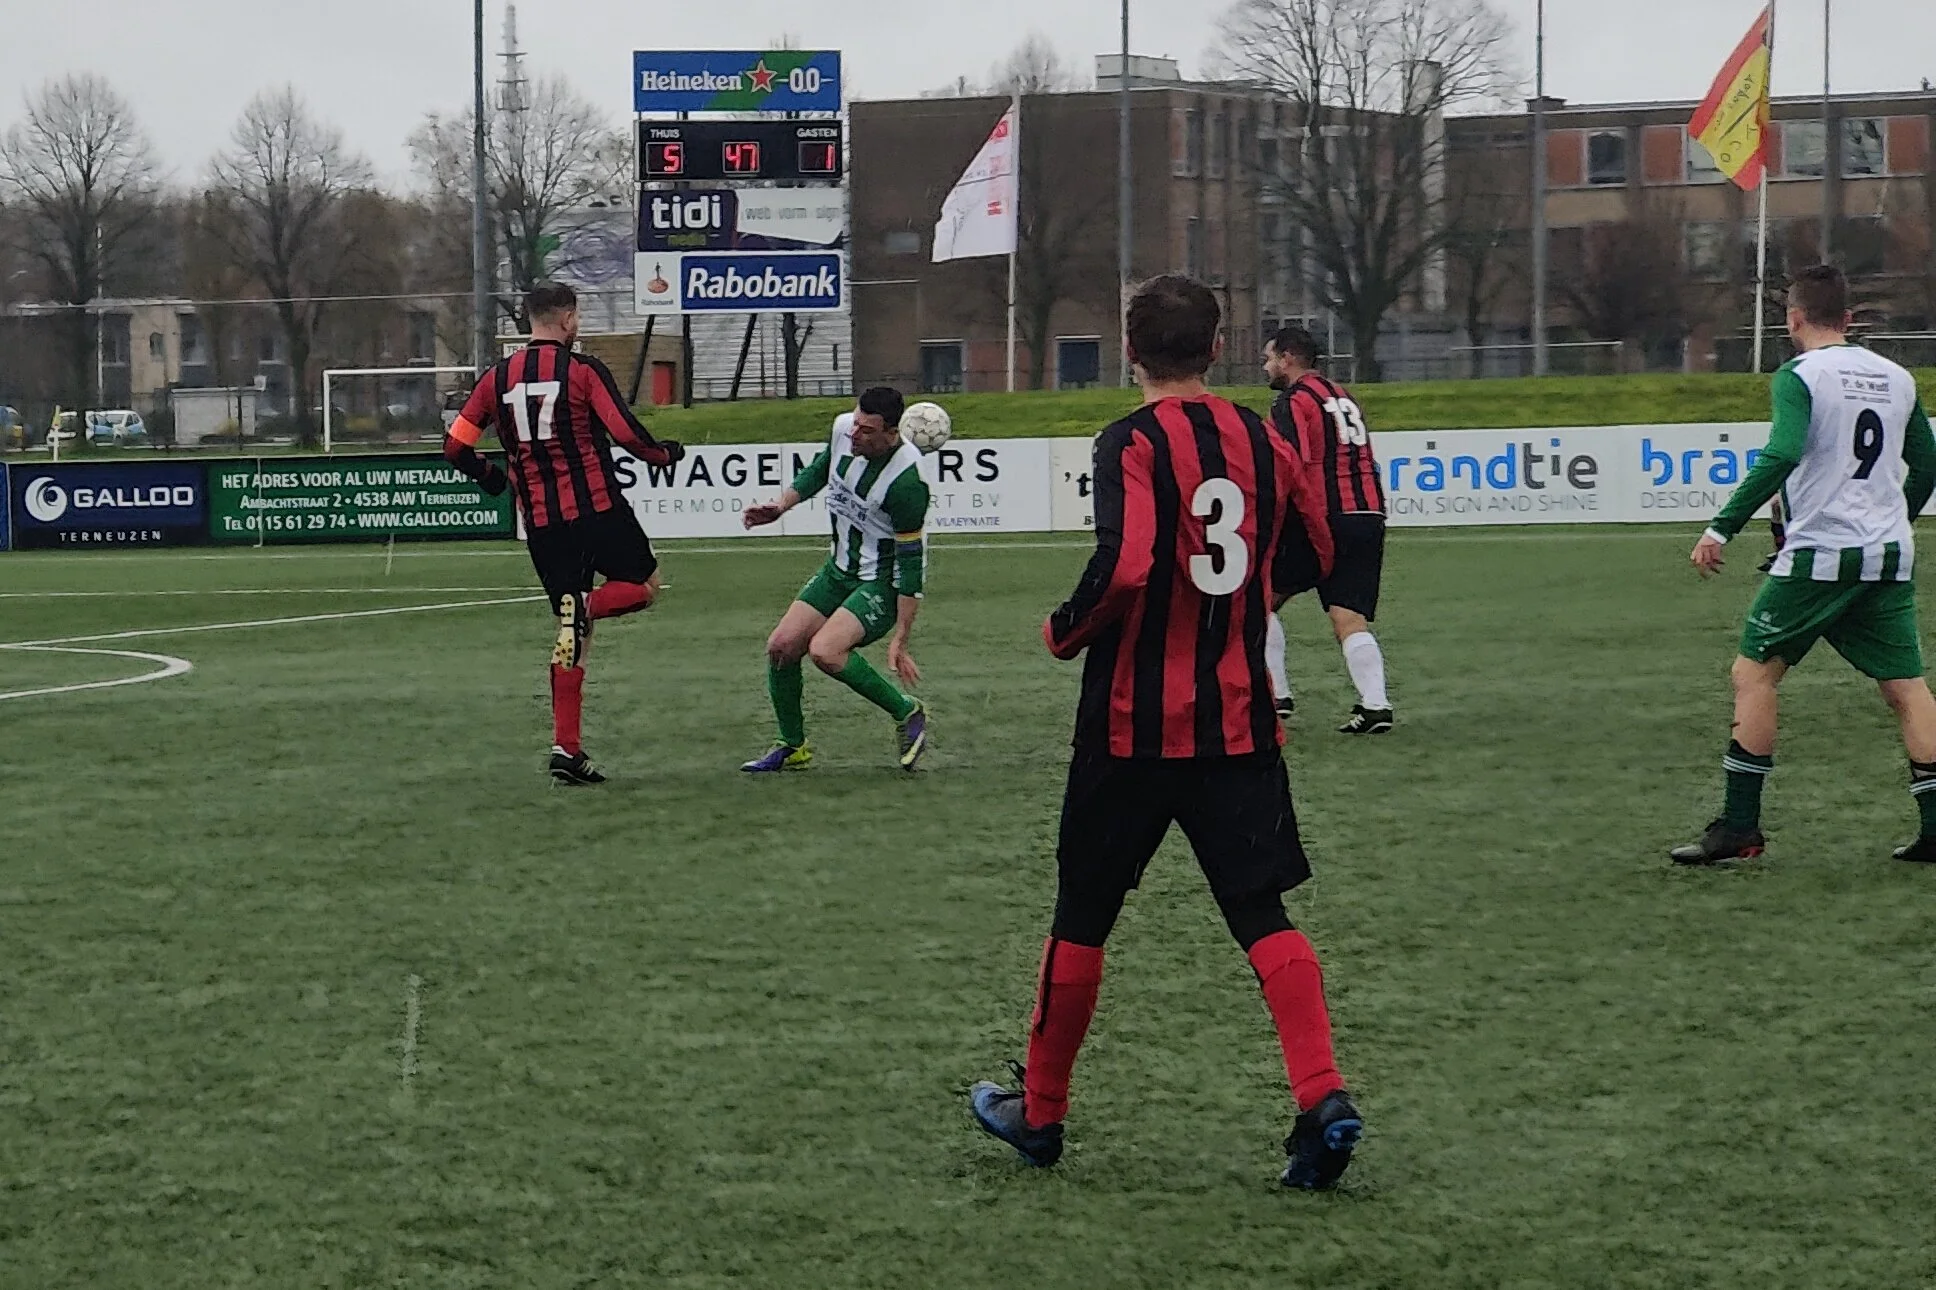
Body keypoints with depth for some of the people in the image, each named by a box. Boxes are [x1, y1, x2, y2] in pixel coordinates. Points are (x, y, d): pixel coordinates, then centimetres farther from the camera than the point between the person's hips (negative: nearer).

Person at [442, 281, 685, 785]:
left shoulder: (497, 379, 6)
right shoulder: (584, 370, -6)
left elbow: (455, 446, 5)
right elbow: (627, 434, -12)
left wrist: (491, 477, 24)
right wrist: (666, 453, 8)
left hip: (541, 522, 4)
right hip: (597, 508, -4)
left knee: (574, 631, 11)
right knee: (644, 585, 19)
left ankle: (566, 748, 5)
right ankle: (584, 607, -14)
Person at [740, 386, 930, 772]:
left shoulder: (906, 480, -29)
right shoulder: (842, 429, -9)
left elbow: (911, 562, -23)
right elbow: (819, 469, 16)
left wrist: (900, 640, -22)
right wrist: (781, 505, 1)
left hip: (884, 582, -7)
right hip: (840, 569, 8)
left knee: (825, 650, -26)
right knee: (781, 646, -1)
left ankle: (907, 713, -6)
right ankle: (793, 747, 18)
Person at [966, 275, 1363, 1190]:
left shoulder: (1132, 444, -12)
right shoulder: (1261, 442, 5)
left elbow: (1124, 566, -26)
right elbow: (1312, 557, 16)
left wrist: (1064, 633, -9)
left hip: (1133, 723, -4)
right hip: (1239, 720, 4)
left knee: (1082, 914, 11)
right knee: (1262, 915, 1)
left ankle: (1040, 1110, 24)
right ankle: (1323, 1097, -19)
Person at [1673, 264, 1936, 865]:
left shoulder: (1800, 376, -7)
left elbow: (1782, 456, -21)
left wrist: (1722, 528, -19)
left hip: (1818, 554, -5)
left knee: (1754, 674, 4)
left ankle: (1739, 826, 2)